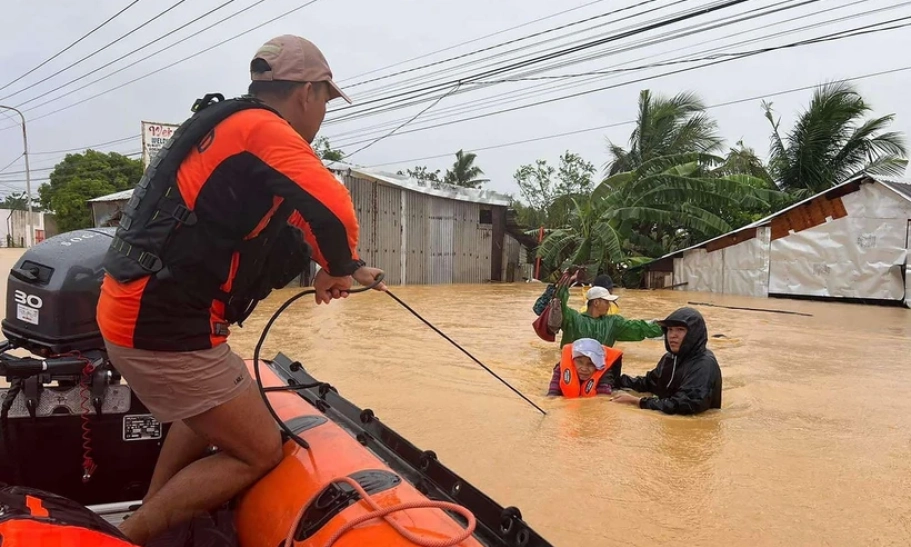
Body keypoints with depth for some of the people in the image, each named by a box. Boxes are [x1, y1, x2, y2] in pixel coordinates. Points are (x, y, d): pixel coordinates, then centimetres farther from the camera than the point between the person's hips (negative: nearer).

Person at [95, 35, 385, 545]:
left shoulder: (230, 126, 16)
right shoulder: (263, 129, -15)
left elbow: (274, 229, 22)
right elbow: (333, 213, -28)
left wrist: (349, 267, 21)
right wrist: (336, 269, -7)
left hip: (138, 311, 10)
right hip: (163, 331, -10)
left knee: (211, 414, 31)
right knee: (260, 453, 1)